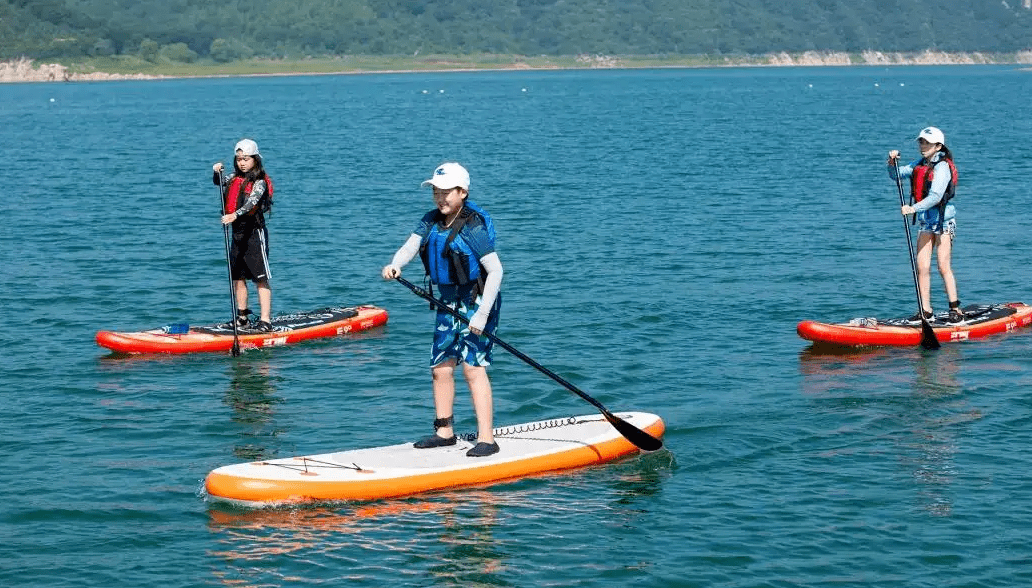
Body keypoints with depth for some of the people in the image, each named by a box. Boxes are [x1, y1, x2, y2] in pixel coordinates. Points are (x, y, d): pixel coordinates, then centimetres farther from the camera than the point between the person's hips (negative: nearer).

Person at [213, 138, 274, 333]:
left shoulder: (259, 182, -13)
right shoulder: (235, 178, 11)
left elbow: (252, 202, -27)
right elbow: (219, 182, 23)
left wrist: (235, 215, -44)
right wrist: (217, 172, -1)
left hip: (254, 233, -8)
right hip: (237, 232, 8)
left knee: (261, 279, -8)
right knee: (237, 276, 13)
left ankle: (265, 321, -11)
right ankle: (242, 316, 23)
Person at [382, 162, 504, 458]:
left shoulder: (474, 226, -18)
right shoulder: (431, 221, 4)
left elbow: (495, 271, -18)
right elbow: (409, 247, -6)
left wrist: (482, 314, -23)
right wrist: (394, 265, -30)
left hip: (477, 301, -8)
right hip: (448, 303, 8)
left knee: (473, 365, -15)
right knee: (441, 367, 10)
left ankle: (486, 438, -15)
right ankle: (445, 432, 24)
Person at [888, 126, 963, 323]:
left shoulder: (942, 167, -14)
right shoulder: (919, 165, 10)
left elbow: (935, 197, -25)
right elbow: (896, 175, 10)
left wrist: (914, 208, -36)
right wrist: (892, 162, -11)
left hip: (943, 220, -7)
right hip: (925, 220, 7)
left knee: (943, 266, -8)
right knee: (922, 267, 1)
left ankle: (955, 310, -2)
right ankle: (926, 311, 5)